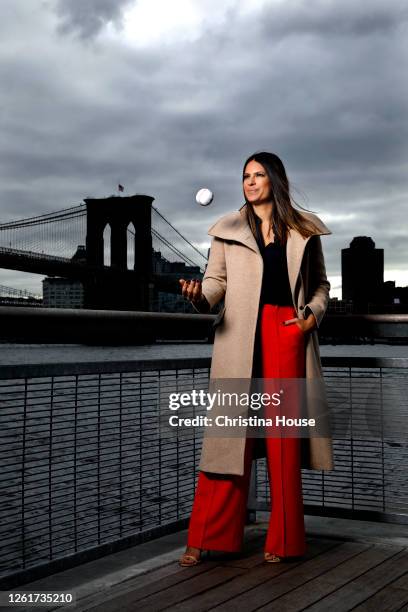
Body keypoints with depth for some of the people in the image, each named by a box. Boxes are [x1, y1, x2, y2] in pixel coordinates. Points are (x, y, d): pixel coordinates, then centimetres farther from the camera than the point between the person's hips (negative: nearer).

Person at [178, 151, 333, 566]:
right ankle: (204, 539, 5)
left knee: (283, 436, 2)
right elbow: (216, 279, 6)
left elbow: (320, 284, 18)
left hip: (288, 334, 1)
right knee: (230, 436, -3)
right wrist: (200, 296, -15)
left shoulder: (303, 231, 13)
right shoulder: (228, 229, 11)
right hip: (239, 338, -1)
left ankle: (282, 541, 13)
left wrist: (314, 312, -1)